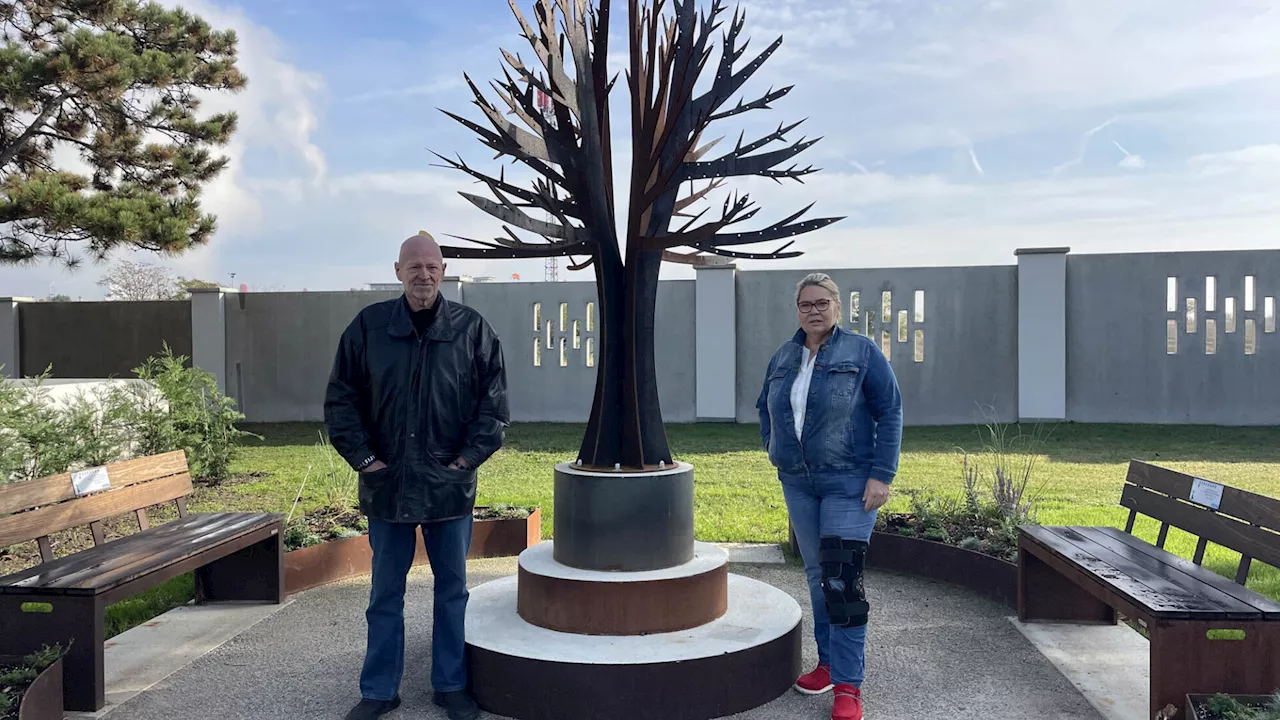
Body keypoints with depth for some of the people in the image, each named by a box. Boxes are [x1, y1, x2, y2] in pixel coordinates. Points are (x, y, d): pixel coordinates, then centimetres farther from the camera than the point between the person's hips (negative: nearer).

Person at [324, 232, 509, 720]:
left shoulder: (472, 329, -2)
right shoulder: (368, 327, -1)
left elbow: (494, 401, 1)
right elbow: (341, 399, 4)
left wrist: (469, 457, -5)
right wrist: (363, 457, -3)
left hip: (450, 484, 0)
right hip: (387, 483, 1)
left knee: (452, 589, 12)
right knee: (385, 593, 12)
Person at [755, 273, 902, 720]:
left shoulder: (862, 352, -5)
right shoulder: (783, 358, 9)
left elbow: (890, 412, -8)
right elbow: (765, 407, 23)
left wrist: (881, 475, -13)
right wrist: (775, 452, 11)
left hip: (848, 484, -5)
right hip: (798, 484, 5)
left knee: (842, 580, -9)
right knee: (816, 575, 13)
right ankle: (828, 661, 27)